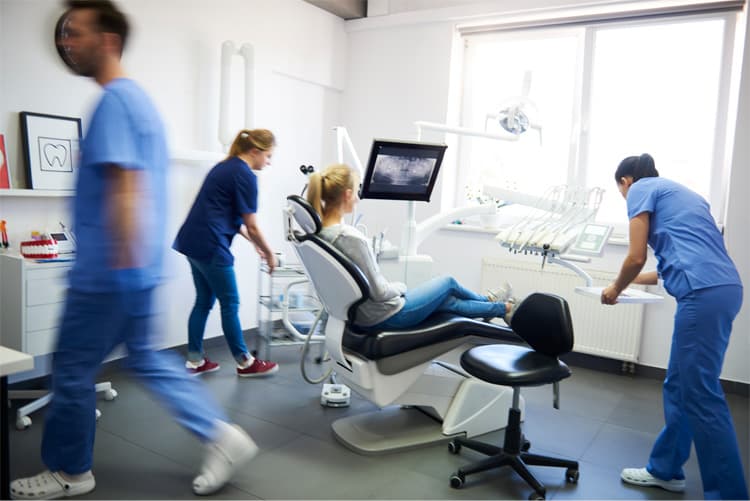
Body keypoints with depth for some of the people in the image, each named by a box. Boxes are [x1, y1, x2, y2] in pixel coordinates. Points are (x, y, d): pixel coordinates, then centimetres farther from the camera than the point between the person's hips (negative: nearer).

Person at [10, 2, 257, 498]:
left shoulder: (114, 101, -15)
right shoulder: (140, 98, 15)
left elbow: (125, 187, -23)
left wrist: (124, 265, -24)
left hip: (108, 271, -9)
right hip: (136, 266, 10)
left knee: (72, 369, 7)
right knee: (146, 358, 16)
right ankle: (222, 434, 17)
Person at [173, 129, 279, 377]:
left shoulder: (225, 166, 17)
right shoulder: (245, 175, -12)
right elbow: (252, 226, -10)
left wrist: (254, 243, 24)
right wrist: (269, 253, 4)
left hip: (192, 242, 9)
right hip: (209, 247, -9)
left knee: (204, 301, 15)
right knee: (230, 304, 2)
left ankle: (195, 361, 22)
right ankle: (245, 363, 16)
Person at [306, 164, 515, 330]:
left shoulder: (318, 231, -6)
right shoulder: (350, 238, -34)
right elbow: (380, 292, -26)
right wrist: (401, 287, -4)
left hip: (359, 314, 8)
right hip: (386, 316, -8)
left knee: (447, 301, 25)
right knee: (448, 282, 18)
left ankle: (502, 308, 47)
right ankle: (497, 304, 46)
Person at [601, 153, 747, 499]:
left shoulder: (641, 189, 5)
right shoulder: (678, 192, 29)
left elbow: (636, 257, -3)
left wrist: (616, 289, 16)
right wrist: (638, 279, 41)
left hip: (703, 294, -9)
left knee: (701, 395, -3)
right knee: (679, 386, 16)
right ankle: (665, 470, 28)